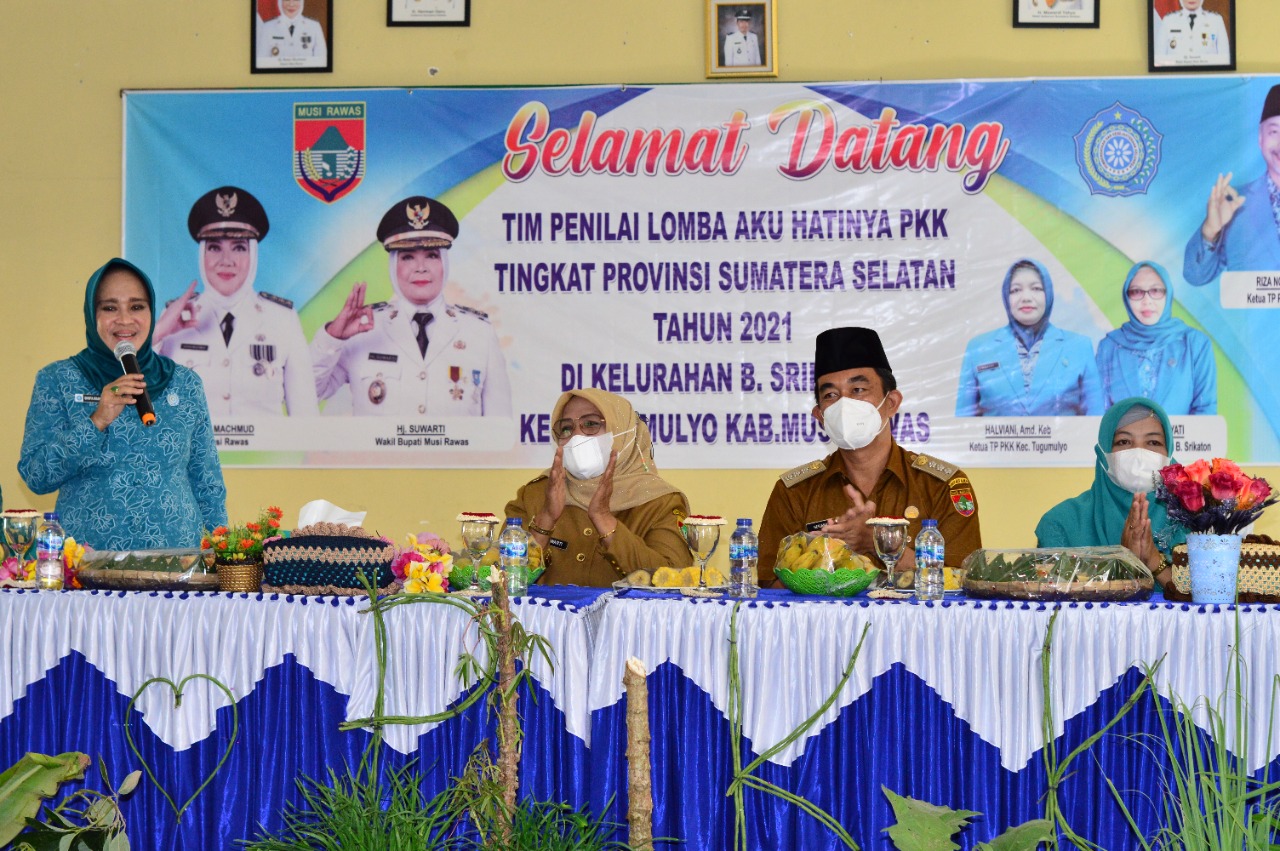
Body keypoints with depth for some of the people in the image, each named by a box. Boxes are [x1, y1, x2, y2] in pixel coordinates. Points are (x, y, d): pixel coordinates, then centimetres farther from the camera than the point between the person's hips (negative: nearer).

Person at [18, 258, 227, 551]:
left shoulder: (185, 384, 8)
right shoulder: (57, 380, 3)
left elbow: (207, 483, 11)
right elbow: (34, 477, -4)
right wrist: (97, 421, -13)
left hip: (175, 556, 1)